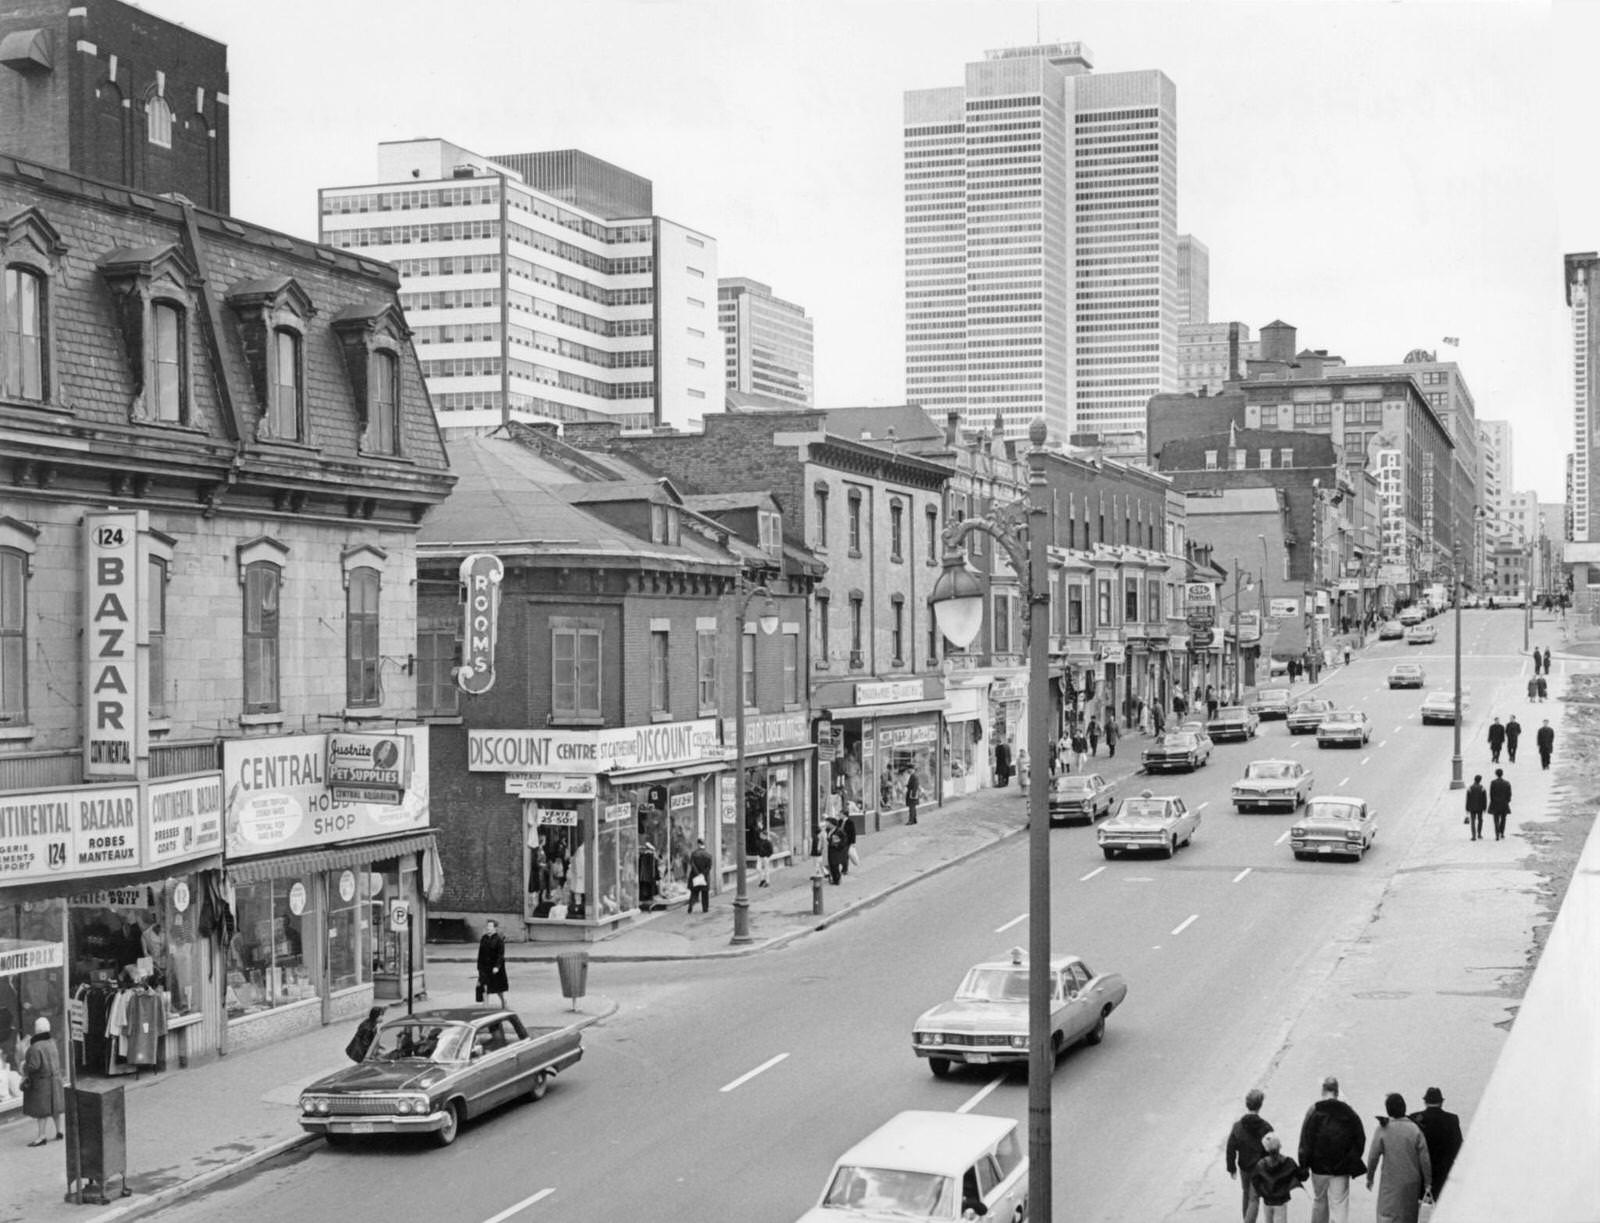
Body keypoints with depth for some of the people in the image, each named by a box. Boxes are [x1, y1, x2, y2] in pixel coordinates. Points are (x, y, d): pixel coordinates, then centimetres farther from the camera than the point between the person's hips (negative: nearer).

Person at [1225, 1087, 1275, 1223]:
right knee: (1254, 1199, 1)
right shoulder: (1266, 1127, -17)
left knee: (1247, 1195, 23)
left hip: (1244, 1167, 3)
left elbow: (1231, 1149, -6)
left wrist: (1231, 1168, 7)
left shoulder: (1237, 1126, -11)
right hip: (1259, 1168, -3)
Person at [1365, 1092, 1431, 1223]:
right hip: (1412, 1183, 2)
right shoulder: (1414, 1129, -5)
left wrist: (1369, 1177, 9)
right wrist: (1427, 1183, 4)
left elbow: (1373, 1157, -6)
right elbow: (1424, 1159, -4)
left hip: (1390, 1182, -2)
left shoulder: (1382, 1129, -9)